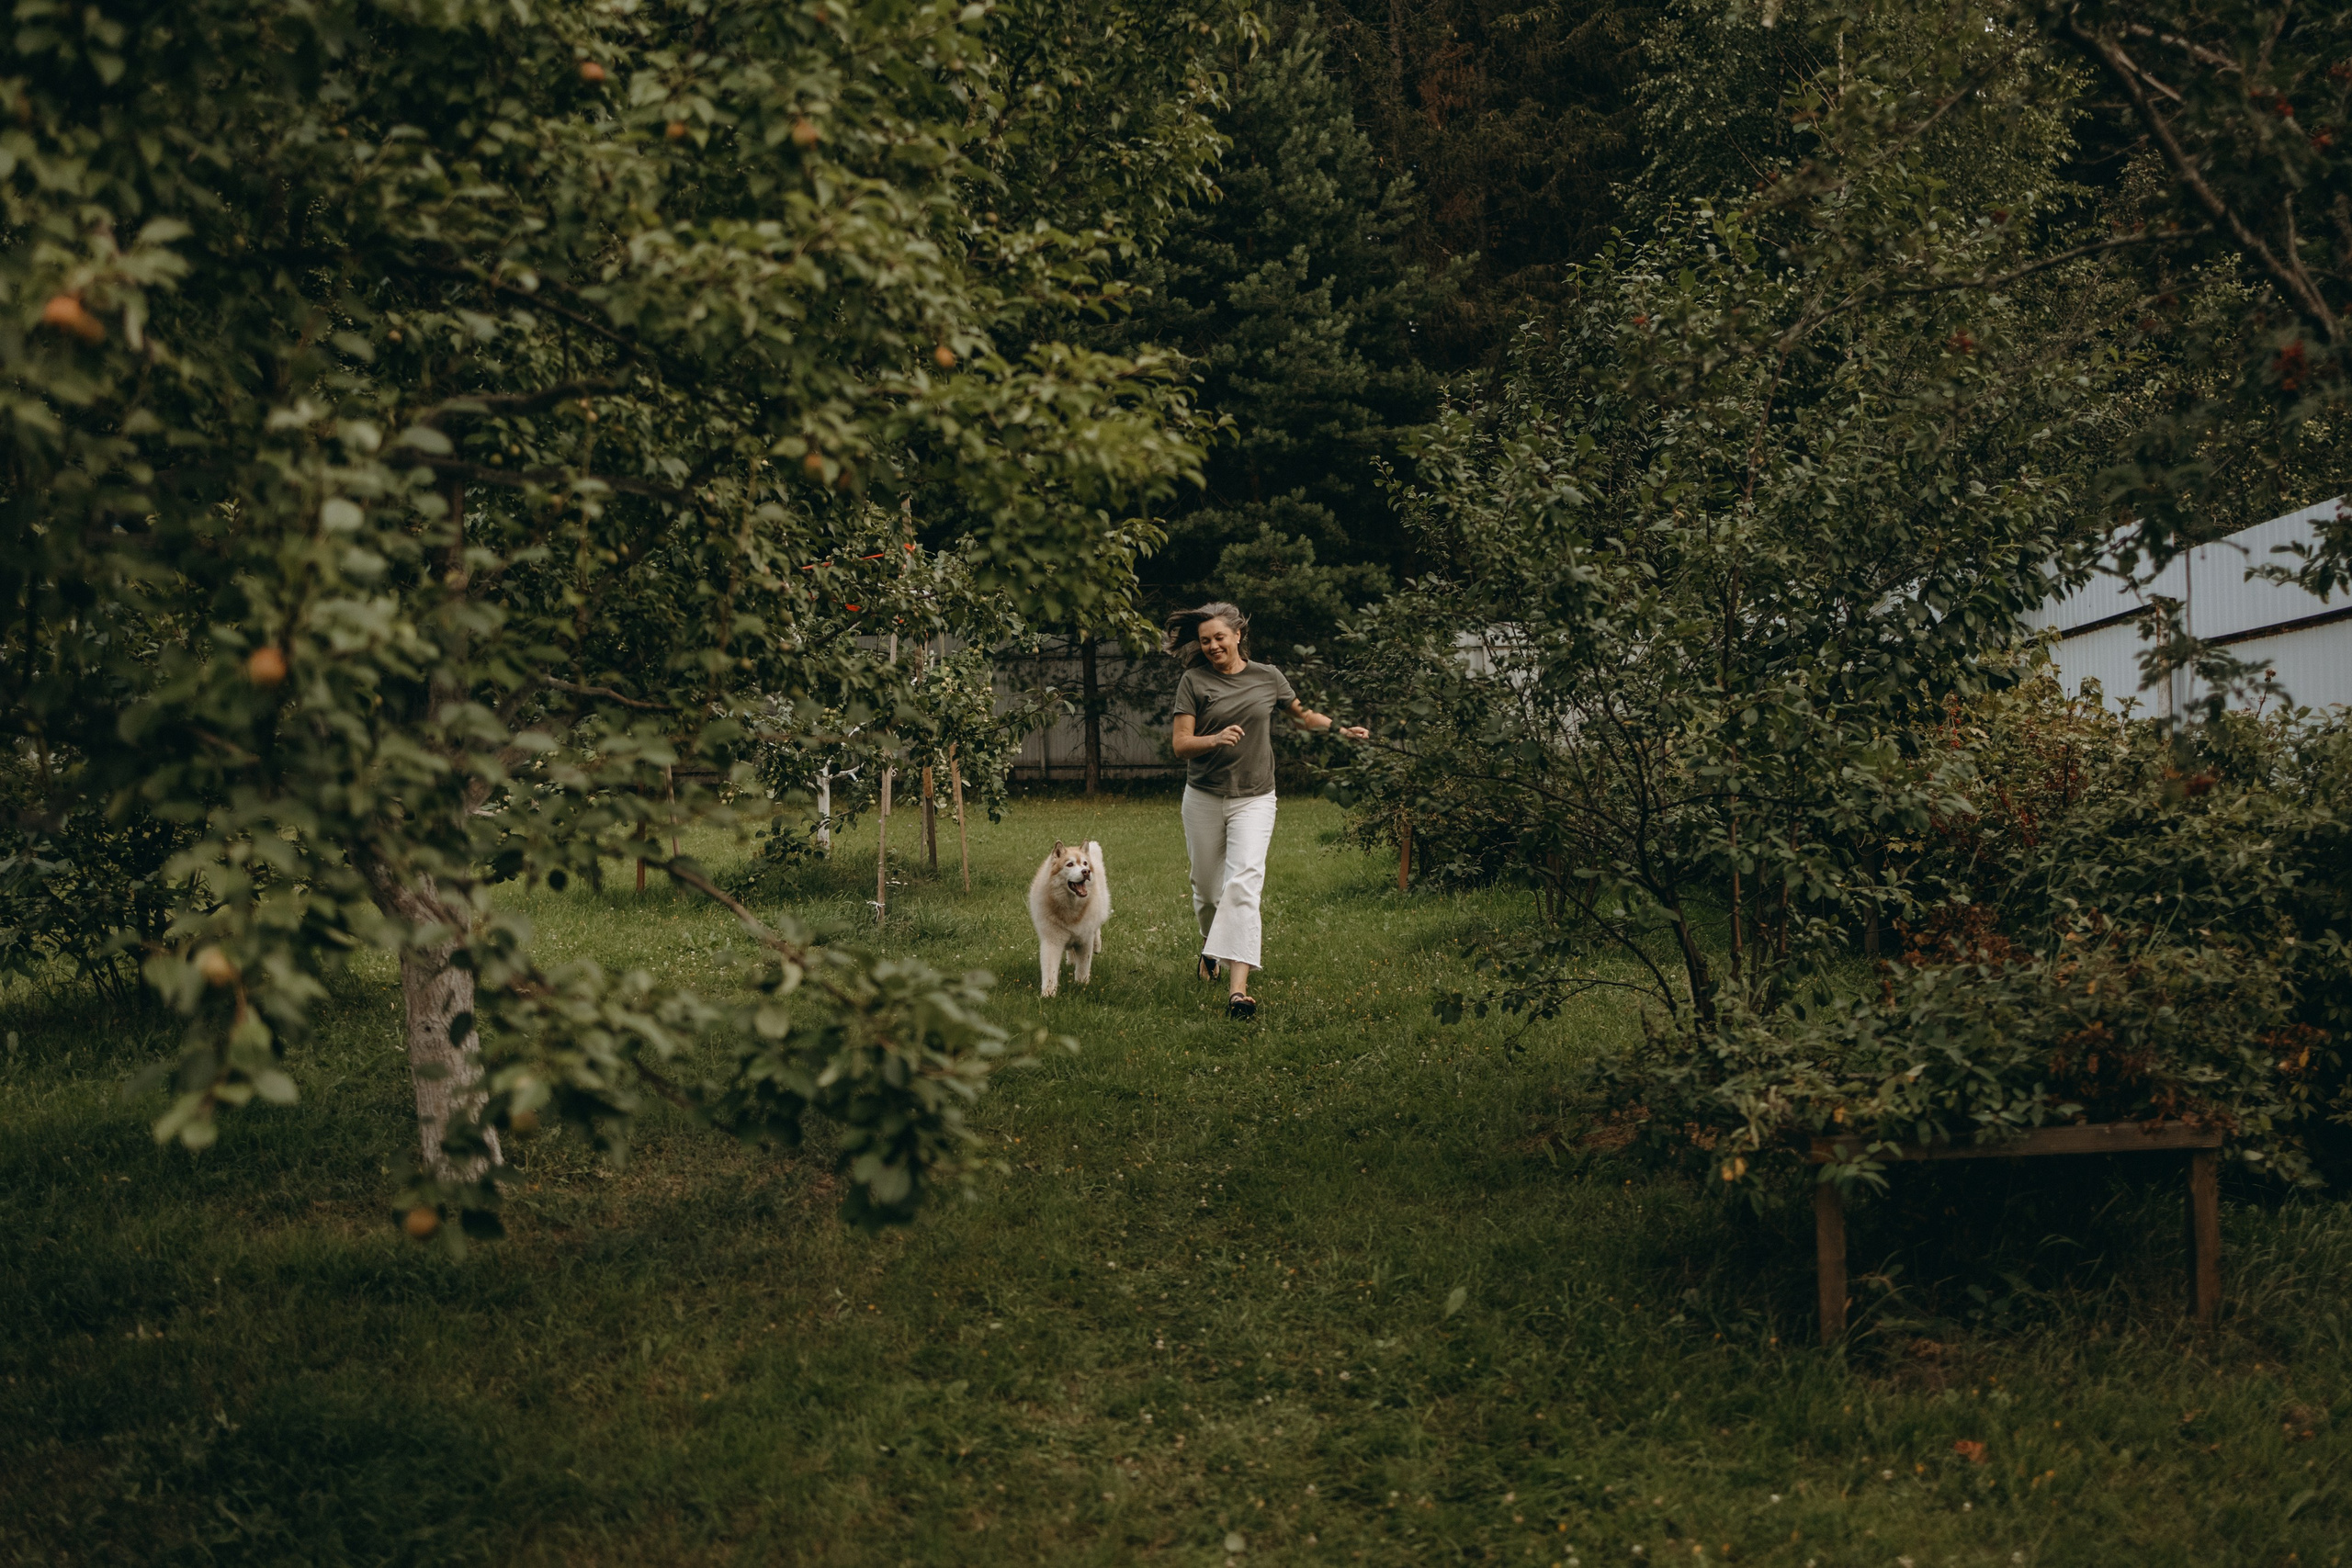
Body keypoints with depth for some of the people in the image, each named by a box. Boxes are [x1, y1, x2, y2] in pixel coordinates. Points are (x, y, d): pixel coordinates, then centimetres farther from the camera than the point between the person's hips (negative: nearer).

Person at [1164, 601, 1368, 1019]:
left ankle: (1238, 988, -26)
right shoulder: (1194, 681, -1)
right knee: (1207, 887, 12)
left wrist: (1342, 731, 6)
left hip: (1254, 798, -1)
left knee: (1243, 885, -17)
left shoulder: (1267, 677, 4)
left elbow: (1303, 714, 21)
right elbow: (1181, 745, -7)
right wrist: (1215, 740, -26)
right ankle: (1210, 944, 47)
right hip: (1204, 797, 1)